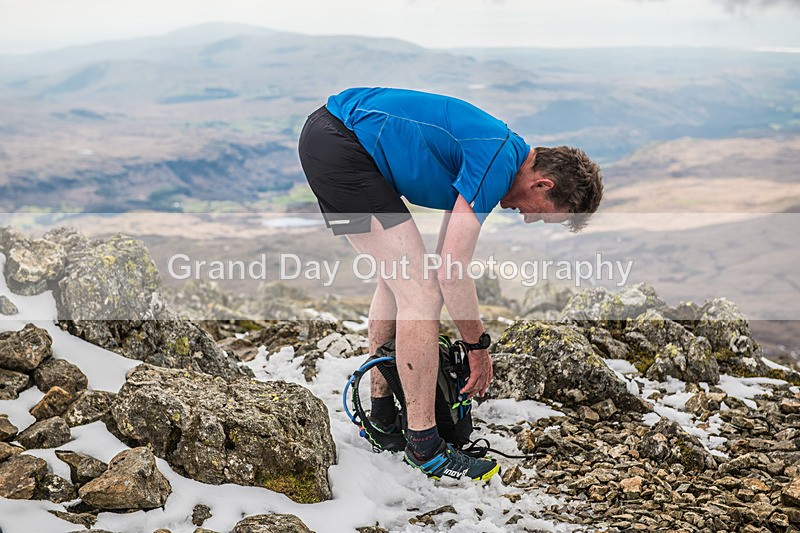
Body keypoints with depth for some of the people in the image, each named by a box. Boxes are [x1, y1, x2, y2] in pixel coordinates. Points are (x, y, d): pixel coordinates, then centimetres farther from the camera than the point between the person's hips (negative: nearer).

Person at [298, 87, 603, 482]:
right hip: (340, 146, -11)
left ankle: (382, 412, 30)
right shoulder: (498, 163, -13)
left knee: (401, 274, 21)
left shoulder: (493, 152, 16)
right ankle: (424, 446, 0)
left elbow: (445, 260, 23)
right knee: (419, 290, -9)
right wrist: (479, 349, 0)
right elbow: (451, 275, -14)